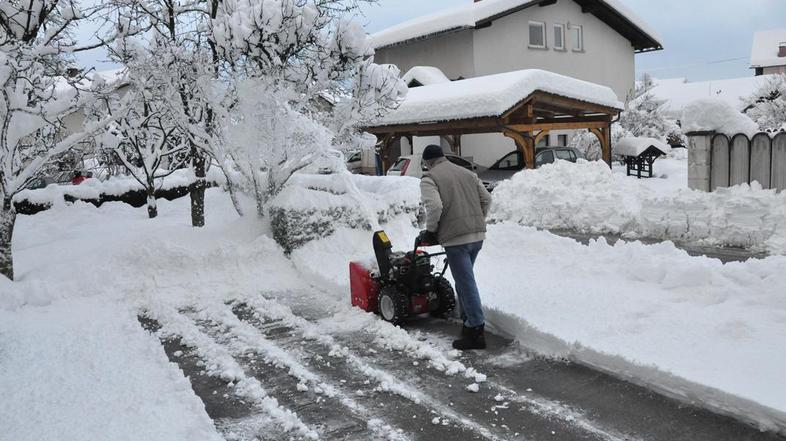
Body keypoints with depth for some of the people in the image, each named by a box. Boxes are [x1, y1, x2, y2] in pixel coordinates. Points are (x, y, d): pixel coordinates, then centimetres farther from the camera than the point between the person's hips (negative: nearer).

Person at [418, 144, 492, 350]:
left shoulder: (429, 178, -2)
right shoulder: (467, 172, 16)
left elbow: (434, 206, -18)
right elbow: (486, 199, 14)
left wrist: (430, 231, -3)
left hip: (456, 238, -7)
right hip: (478, 235, 7)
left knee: (466, 283, -2)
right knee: (464, 279, 21)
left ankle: (477, 331, 2)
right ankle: (469, 321, 27)